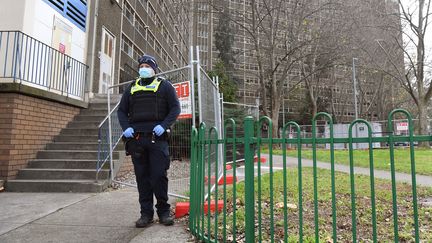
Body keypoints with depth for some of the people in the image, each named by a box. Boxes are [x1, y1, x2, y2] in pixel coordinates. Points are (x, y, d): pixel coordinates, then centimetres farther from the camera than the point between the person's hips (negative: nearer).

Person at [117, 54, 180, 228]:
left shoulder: (164, 85, 9)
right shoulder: (132, 88, 19)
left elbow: (175, 108, 2)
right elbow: (121, 110, 20)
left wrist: (164, 125, -13)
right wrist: (125, 127, 1)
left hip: (157, 138, -3)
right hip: (136, 138, 4)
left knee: (159, 176, -3)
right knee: (142, 177, 6)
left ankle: (164, 211, 13)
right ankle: (146, 213, 16)